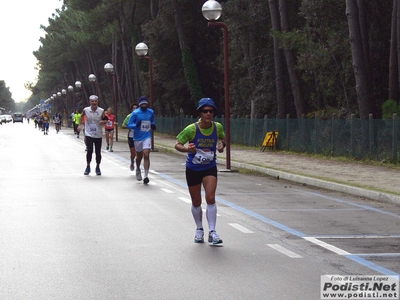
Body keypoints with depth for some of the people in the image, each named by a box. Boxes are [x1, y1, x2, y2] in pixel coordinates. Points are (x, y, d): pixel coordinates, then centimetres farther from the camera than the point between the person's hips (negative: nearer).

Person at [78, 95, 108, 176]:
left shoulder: (101, 111, -7)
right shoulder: (86, 110, -5)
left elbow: (105, 120, 4)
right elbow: (82, 116, 17)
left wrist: (103, 122, -18)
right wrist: (81, 124, 15)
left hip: (98, 135, 1)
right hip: (89, 135, -1)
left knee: (98, 152, 5)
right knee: (89, 151, -10)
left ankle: (98, 167, 22)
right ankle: (88, 167, 6)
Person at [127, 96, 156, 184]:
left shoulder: (151, 112, 3)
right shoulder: (135, 113, -8)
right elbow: (128, 125, -8)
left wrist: (153, 126, -2)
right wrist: (136, 125, -28)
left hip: (147, 137, 1)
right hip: (137, 138, -1)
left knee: (146, 155, -14)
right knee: (139, 156, 13)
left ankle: (146, 176, -15)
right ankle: (138, 169, 44)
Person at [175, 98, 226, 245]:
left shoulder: (218, 127, -9)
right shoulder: (192, 129, -19)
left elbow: (222, 139, 12)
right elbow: (177, 144, -13)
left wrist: (221, 145, -10)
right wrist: (187, 149, -34)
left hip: (210, 168, 1)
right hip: (193, 169, -1)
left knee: (210, 198, -15)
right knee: (196, 202, 10)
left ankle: (212, 232, -9)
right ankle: (199, 230, 30)